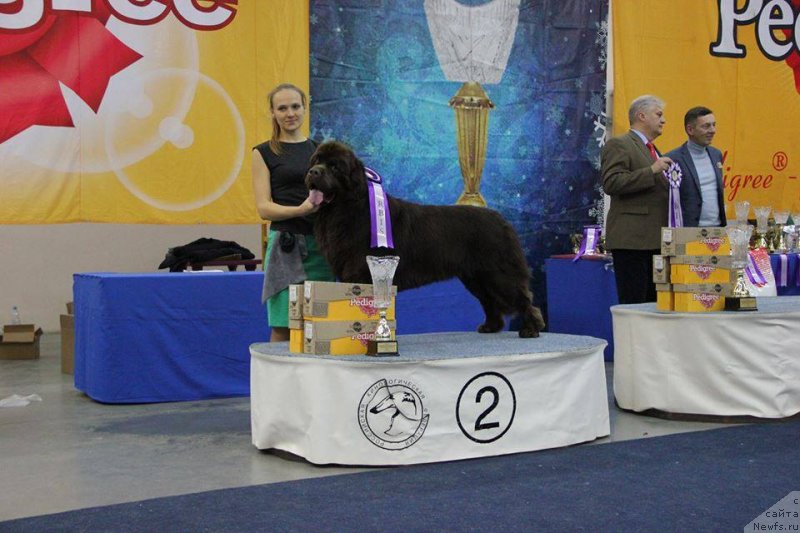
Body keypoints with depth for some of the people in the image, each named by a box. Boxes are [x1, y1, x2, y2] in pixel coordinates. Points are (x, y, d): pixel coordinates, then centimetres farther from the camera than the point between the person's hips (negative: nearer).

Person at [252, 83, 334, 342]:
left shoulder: (320, 150, 15)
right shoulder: (264, 153, 4)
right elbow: (264, 208, -5)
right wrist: (300, 209, -22)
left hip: (320, 243, 4)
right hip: (285, 245, -4)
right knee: (283, 328, -4)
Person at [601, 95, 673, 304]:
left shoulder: (653, 150, 25)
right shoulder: (618, 145, -4)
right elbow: (611, 183, -17)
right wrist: (651, 171, -19)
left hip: (656, 240, 9)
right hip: (632, 240, -9)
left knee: (654, 302, 7)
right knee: (633, 303, -9)